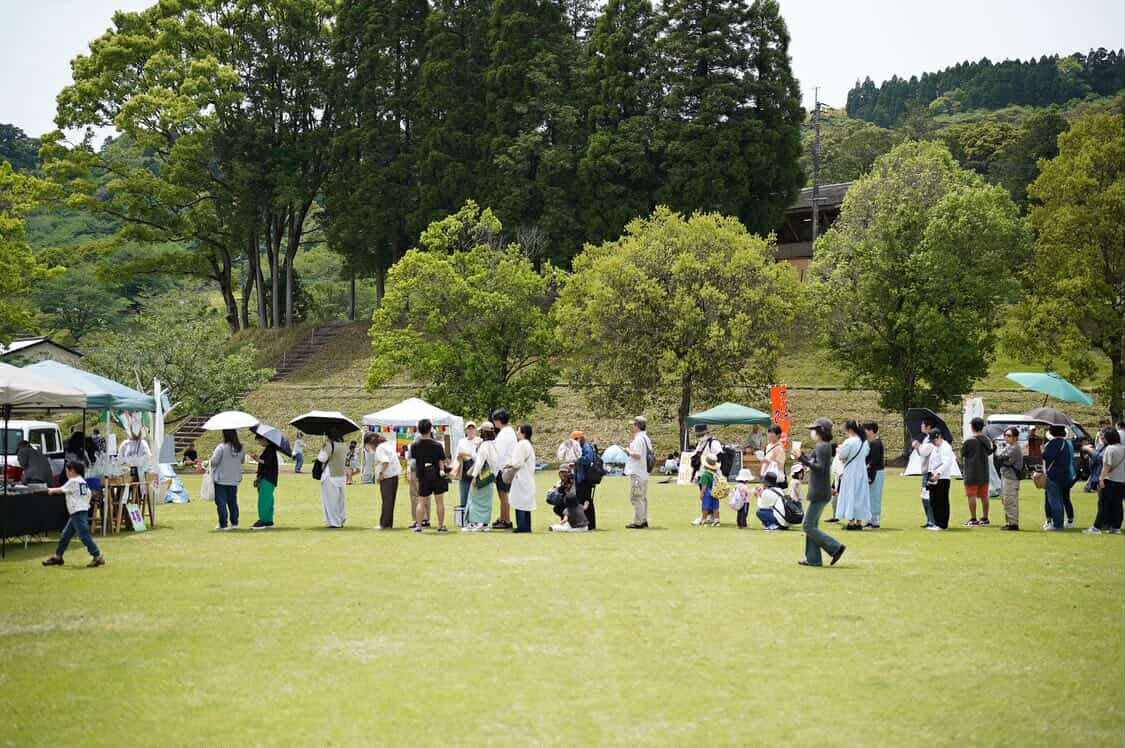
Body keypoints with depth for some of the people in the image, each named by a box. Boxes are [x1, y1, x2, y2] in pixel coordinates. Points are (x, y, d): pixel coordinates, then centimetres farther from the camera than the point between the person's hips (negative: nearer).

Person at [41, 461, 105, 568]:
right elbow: (88, 493, 16)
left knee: (84, 535, -12)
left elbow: (61, 490, 4)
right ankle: (57, 557, 22)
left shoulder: (73, 481, -10)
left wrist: (52, 490, 22)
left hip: (78, 513, -10)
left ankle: (98, 557, -13)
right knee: (65, 535, 14)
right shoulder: (83, 482, 13)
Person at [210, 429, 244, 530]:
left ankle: (223, 524, 1)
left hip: (221, 480, -5)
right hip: (234, 480, 5)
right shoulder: (240, 448, 0)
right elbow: (241, 461, 12)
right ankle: (234, 523, 17)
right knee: (233, 501, 15)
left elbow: (214, 461, -17)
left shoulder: (221, 447, -17)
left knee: (221, 503, 1)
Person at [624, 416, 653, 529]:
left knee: (636, 498, -7)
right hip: (644, 472, 10)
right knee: (643, 497, 14)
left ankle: (638, 522, -8)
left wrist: (629, 452, -8)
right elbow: (650, 453, 20)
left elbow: (638, 455, -24)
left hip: (636, 473, -10)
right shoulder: (646, 438, 14)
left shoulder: (638, 439, -16)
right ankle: (644, 520, 18)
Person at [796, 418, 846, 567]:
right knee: (812, 526, 12)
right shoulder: (824, 446, 15)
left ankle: (836, 547, -6)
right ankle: (813, 559, 14)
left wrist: (803, 460, -28)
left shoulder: (822, 447, -16)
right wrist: (804, 456, 19)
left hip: (820, 493, -10)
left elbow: (820, 468, -24)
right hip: (819, 493, 10)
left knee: (808, 526, -8)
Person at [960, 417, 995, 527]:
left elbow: (962, 455, -5)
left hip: (972, 473, -6)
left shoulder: (969, 441, -14)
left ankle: (973, 520, -3)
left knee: (972, 496, -2)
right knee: (984, 496, 12)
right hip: (984, 473, 6)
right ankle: (985, 519, 17)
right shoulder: (987, 440, 4)